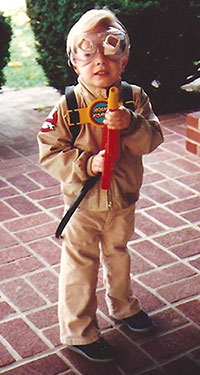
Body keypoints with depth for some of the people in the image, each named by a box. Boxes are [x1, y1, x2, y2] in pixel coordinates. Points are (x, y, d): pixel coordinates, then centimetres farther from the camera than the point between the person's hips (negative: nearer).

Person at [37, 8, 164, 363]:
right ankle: (78, 331, 26)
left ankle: (123, 306, 51)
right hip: (84, 202, -3)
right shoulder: (68, 106, -18)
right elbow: (49, 152, -16)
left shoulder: (135, 98, -9)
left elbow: (152, 140, -14)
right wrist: (86, 164, -29)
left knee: (118, 254, 26)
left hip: (123, 199, 4)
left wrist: (130, 124, -33)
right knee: (80, 266, 8)